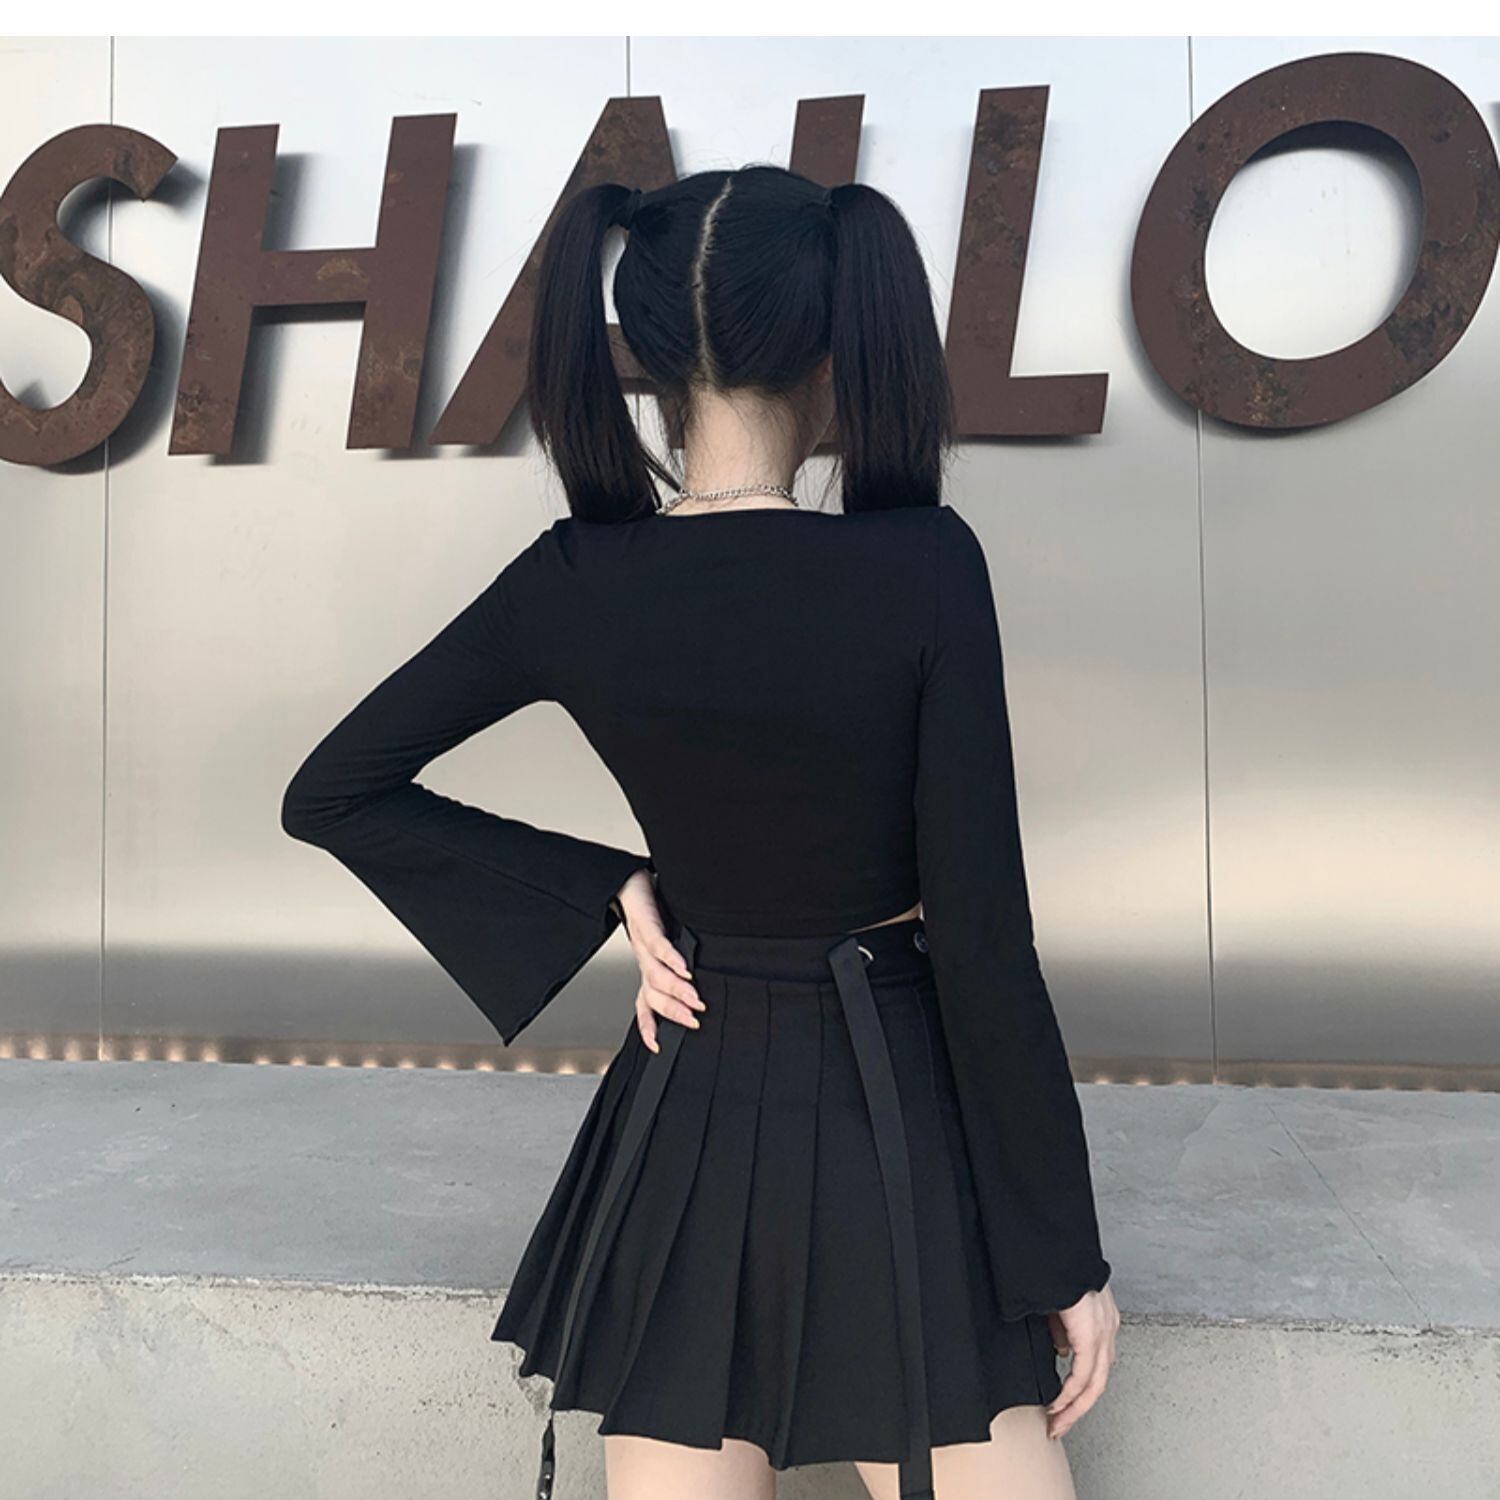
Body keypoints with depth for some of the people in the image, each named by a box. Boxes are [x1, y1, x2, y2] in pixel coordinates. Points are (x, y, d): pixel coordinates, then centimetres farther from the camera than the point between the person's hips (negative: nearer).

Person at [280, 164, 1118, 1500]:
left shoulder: (571, 585, -7)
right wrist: (1067, 1254, -4)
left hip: (689, 1117, 4)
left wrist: (608, 888, 0)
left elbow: (330, 795, 4)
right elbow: (983, 937, -15)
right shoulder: (924, 564, -16)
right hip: (898, 1122, -3)